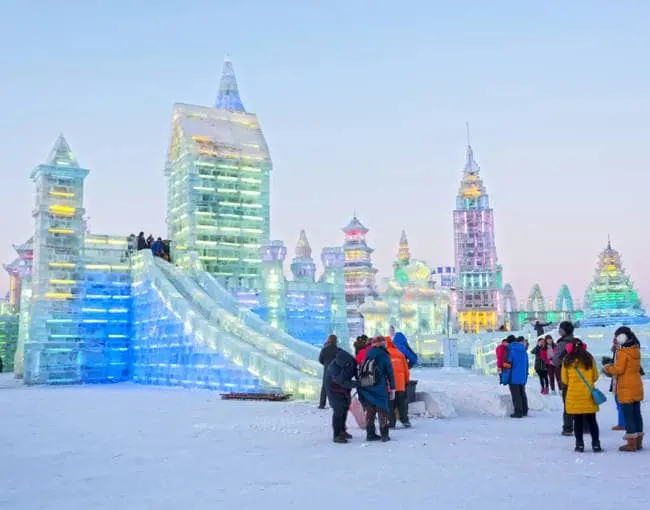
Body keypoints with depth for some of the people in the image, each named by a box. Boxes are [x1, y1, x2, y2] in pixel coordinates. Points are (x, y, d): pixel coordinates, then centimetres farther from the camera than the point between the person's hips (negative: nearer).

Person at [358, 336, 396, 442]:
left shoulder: (367, 355, 12)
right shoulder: (384, 355, -1)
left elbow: (361, 371, 13)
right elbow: (390, 373, -2)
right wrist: (392, 389, 3)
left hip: (365, 388, 4)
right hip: (379, 388, -4)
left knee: (370, 411, 12)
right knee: (382, 411, 4)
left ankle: (370, 433, 13)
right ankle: (384, 435, 4)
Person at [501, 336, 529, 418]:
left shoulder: (511, 351, -12)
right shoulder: (525, 353, 7)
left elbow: (507, 365, -15)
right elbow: (526, 366, 13)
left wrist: (505, 379, -11)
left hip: (513, 378, -6)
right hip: (522, 378, 6)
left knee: (516, 395, 0)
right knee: (522, 394, 16)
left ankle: (518, 412, 1)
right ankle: (524, 411, 22)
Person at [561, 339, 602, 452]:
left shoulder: (567, 360, -5)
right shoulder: (589, 359, -2)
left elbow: (564, 380, 2)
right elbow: (595, 376, 6)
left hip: (573, 394, -1)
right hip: (588, 394, 1)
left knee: (577, 421, 7)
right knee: (591, 420, 9)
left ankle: (579, 444, 8)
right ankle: (595, 444, 9)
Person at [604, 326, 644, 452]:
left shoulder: (622, 352, -16)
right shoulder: (636, 350, 8)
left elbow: (618, 370, -16)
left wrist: (608, 368, 1)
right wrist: (613, 366, 11)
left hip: (626, 389, -8)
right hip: (637, 387, 8)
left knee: (628, 415, -2)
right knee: (636, 414, 13)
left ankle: (631, 443, 1)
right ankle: (638, 441, 20)